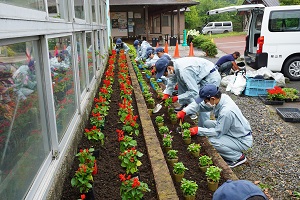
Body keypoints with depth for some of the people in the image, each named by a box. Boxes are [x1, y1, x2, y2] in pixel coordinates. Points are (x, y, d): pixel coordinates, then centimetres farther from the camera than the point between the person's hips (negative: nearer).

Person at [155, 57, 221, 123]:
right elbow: (172, 80, 14)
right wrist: (166, 94, 6)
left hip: (212, 77, -10)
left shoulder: (183, 71, -33)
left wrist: (178, 97, -21)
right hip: (202, 76, 10)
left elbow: (194, 92, -30)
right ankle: (185, 105, 20)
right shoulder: (174, 65, -5)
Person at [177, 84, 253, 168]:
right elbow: (200, 105, -1)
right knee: (207, 124, 4)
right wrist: (184, 111, -12)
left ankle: (238, 157, -2)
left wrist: (198, 130, -19)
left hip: (243, 140, -9)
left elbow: (217, 132, -24)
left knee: (212, 141, -24)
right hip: (233, 131, 9)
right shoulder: (221, 97, -11)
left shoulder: (226, 112, -34)